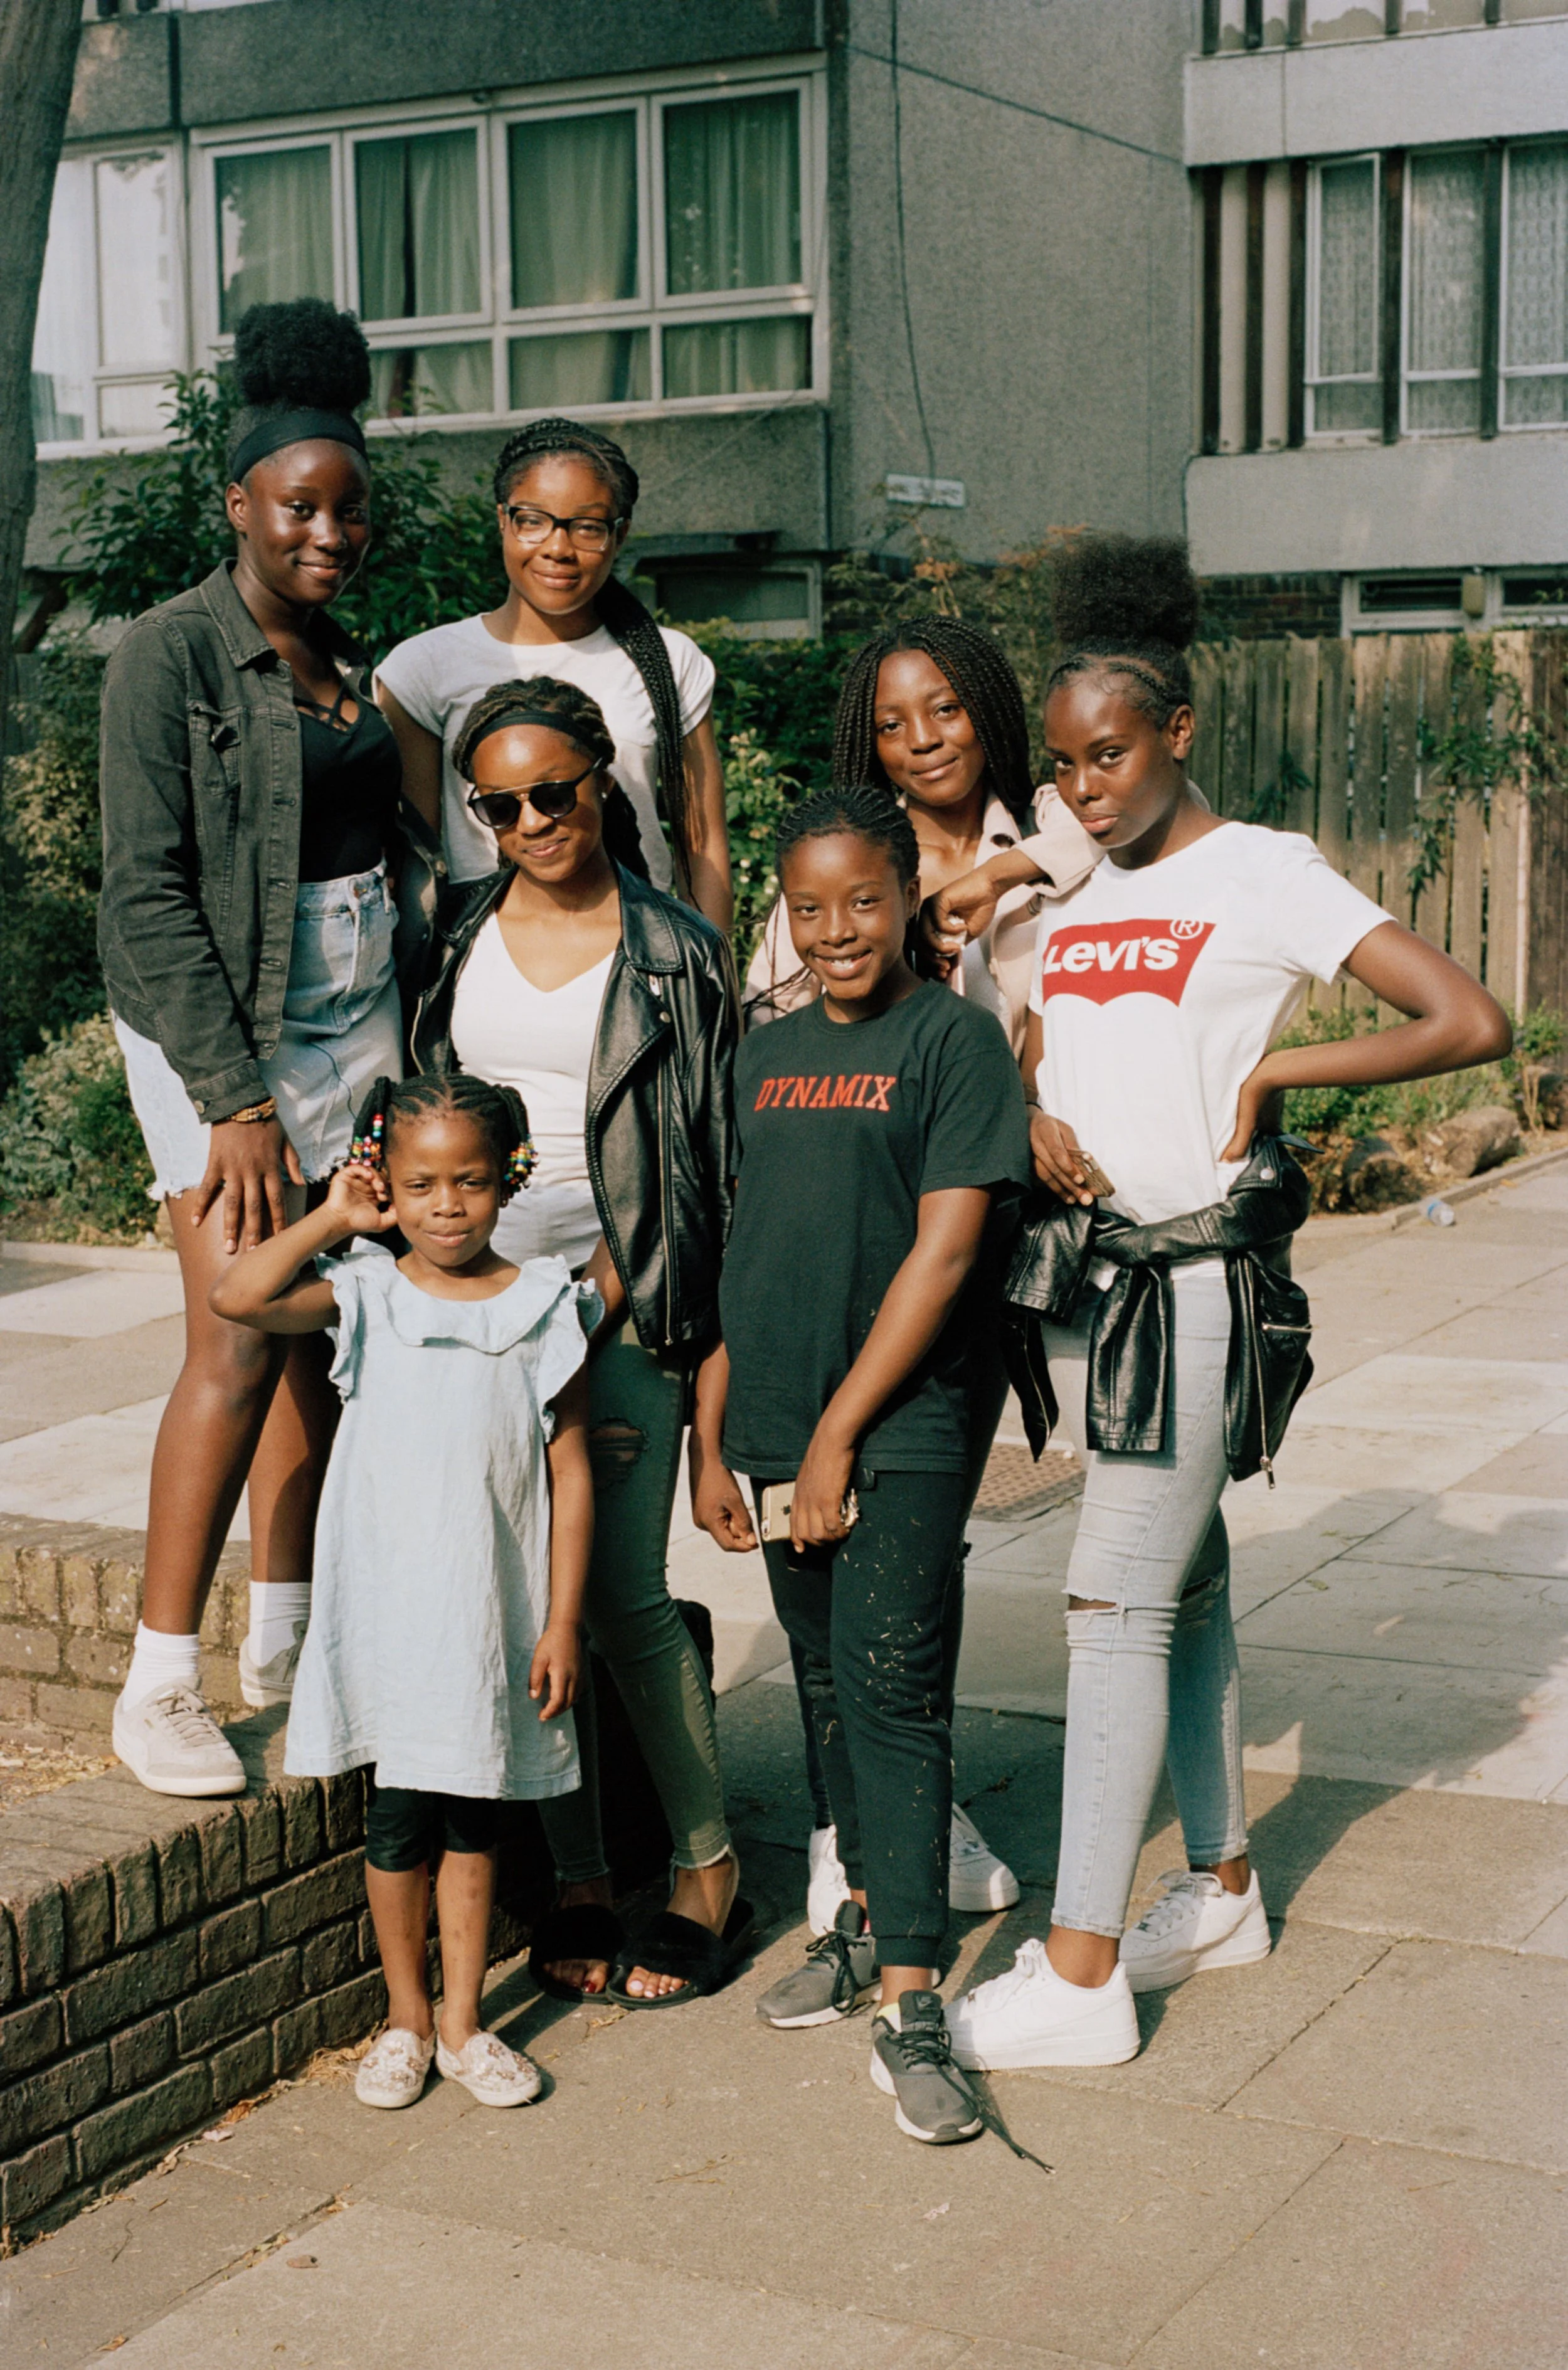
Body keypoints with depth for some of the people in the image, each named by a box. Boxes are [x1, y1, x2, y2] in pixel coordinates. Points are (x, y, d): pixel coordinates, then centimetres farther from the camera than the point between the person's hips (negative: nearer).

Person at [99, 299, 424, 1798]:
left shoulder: (347, 662, 13)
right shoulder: (172, 656, -8)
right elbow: (148, 890, -13)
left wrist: (406, 1034, 12)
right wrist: (234, 1099, -17)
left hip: (355, 1018, 7)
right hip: (218, 1029, -7)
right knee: (240, 1345, -12)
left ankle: (282, 1645, 19)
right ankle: (156, 1689, -5)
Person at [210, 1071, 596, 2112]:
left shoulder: (545, 1306, -2)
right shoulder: (365, 1294, -2)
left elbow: (570, 1473, -1)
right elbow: (238, 1297, -19)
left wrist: (563, 1622, -4)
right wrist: (333, 1219, -9)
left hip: (495, 1614, 0)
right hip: (387, 1612, 0)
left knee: (473, 1819, 11)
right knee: (397, 1821, 8)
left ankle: (464, 2022, 24)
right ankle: (406, 2021, 24)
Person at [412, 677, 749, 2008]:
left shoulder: (675, 951, -1)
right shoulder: (458, 934, 10)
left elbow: (709, 1160, -1)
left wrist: (606, 1292, -6)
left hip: (617, 1302, -4)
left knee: (625, 1596, -5)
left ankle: (710, 1866, 13)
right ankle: (580, 1881, 16)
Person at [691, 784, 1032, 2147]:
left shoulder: (953, 1037, -6)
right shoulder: (766, 1056, 12)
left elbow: (943, 1251, -11)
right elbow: (739, 1256, 15)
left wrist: (839, 1435, -12)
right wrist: (711, 1439, 9)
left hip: (901, 1433, -6)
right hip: (777, 1432, 6)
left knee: (891, 1693, -8)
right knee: (830, 1689, 15)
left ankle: (910, 2009, -6)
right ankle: (871, 1917, 31)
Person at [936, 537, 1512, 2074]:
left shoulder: (1261, 875, -7)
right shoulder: (1068, 892, 12)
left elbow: (1471, 1023, -12)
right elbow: (1028, 1063, 17)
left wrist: (1273, 1069, -13)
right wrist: (1034, 1124, -6)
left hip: (1199, 1279, -7)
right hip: (1085, 1270, 7)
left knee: (1117, 1601, -9)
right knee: (1181, 1590, 15)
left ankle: (1079, 1975, -5)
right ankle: (1221, 1891, 29)